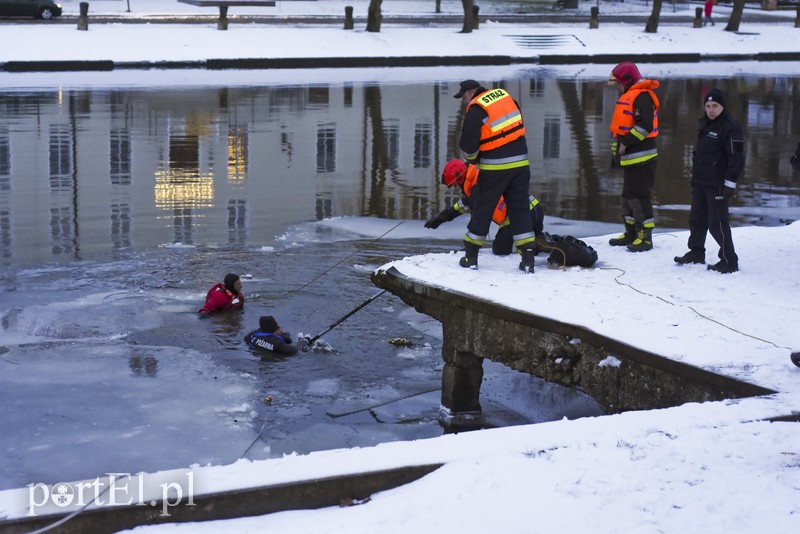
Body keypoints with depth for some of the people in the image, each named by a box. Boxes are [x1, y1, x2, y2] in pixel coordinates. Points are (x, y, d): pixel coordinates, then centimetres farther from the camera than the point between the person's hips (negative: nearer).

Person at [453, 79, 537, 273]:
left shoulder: (475, 110, -10)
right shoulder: (505, 97, 10)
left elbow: (468, 145, -12)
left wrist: (473, 159, 9)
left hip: (494, 168, -5)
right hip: (521, 163, 5)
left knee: (482, 208, 7)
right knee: (520, 209, 8)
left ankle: (471, 257, 14)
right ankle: (528, 259, 2)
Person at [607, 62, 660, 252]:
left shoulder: (642, 96, -14)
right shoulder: (629, 97, 20)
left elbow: (645, 125, -25)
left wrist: (626, 143, -22)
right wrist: (617, 152, 23)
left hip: (641, 158, -11)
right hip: (631, 158, 11)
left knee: (639, 196, -10)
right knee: (628, 195, 16)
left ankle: (645, 237, -7)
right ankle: (632, 233, 25)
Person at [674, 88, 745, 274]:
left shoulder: (730, 127, -15)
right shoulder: (705, 124, 13)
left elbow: (737, 158, -18)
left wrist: (730, 183, -21)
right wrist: (695, 178, 22)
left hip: (717, 185, -9)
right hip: (701, 182, 9)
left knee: (717, 223, -9)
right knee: (696, 219, 18)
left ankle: (729, 261, -1)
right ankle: (696, 253, 33)